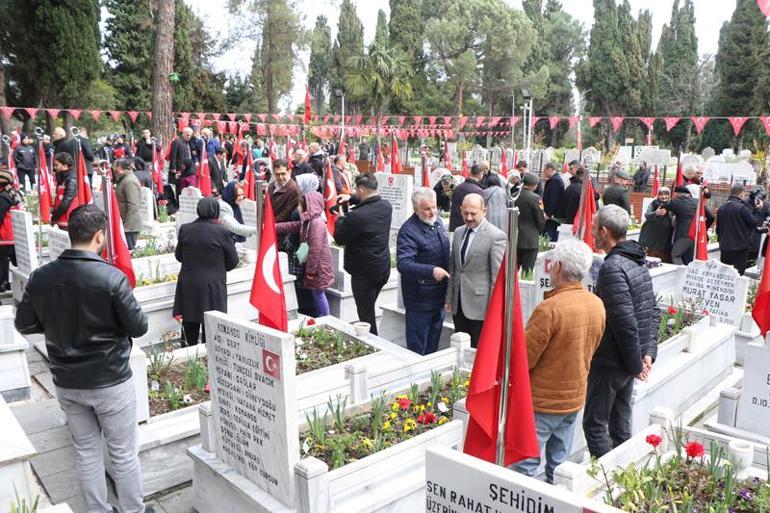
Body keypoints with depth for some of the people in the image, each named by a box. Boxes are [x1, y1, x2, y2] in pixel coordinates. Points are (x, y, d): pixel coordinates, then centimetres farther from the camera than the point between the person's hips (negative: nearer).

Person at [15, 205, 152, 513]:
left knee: (86, 451, 20)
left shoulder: (40, 277, -8)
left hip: (66, 383, 5)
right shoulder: (112, 277, -22)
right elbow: (138, 327, -15)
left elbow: (24, 324, 4)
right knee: (124, 453, 12)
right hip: (110, 383, -5)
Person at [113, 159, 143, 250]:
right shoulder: (123, 180, 16)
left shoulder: (129, 181, -15)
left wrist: (126, 227, -21)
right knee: (130, 250, 11)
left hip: (130, 225, -10)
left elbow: (133, 207, -21)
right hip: (128, 224, 10)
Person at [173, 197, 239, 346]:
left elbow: (179, 256, 10)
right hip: (213, 286, -3)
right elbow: (233, 261, -4)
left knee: (190, 324, 14)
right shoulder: (221, 231, -12)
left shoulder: (185, 229, -2)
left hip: (188, 285, 3)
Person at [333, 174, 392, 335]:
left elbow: (339, 238, -13)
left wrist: (340, 218, 2)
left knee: (366, 315, 6)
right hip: (383, 269, 8)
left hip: (364, 273, -8)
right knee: (369, 309, 23)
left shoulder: (357, 215, -28)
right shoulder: (386, 206, -3)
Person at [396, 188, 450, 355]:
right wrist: (431, 271, -40)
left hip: (439, 297, 8)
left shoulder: (438, 222, 7)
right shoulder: (408, 231, -20)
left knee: (433, 344, 22)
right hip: (419, 300, -8)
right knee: (417, 349, 3)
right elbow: (403, 264, -30)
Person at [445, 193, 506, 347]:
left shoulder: (496, 236, -12)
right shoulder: (458, 232, 10)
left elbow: (497, 275, -12)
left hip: (480, 305, -6)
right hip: (459, 304, 6)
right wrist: (449, 298, 14)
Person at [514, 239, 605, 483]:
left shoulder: (550, 308, -25)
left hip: (541, 401, -7)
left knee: (525, 466, 5)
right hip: (575, 399, 7)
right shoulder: (597, 305, -1)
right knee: (560, 465, 19)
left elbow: (523, 360, -21)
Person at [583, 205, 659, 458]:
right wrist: (649, 351, 7)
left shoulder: (612, 268, -21)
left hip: (609, 362, -9)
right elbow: (653, 312, 12)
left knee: (594, 425, 2)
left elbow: (625, 322, -24)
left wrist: (635, 363, -15)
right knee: (621, 425, 19)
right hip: (628, 362, 9)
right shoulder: (639, 263, 9)